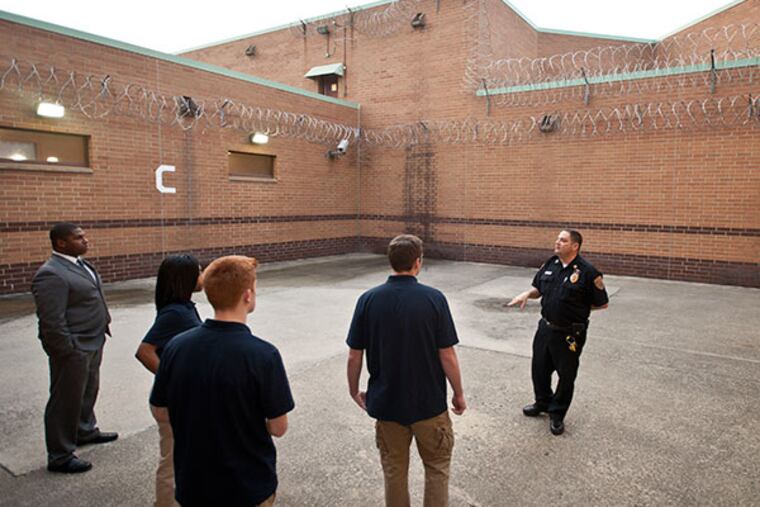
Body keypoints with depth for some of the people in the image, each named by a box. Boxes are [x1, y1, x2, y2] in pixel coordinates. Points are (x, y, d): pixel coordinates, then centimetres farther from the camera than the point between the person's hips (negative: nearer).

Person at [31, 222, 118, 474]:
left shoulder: (78, 263, 8)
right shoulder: (51, 274, -21)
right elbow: (52, 322, -23)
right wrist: (69, 352, -20)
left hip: (92, 342, 9)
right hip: (73, 348, -9)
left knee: (88, 390, 24)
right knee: (66, 400, 4)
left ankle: (85, 431, 44)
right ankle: (60, 457, 18)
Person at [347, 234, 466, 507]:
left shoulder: (368, 300, -10)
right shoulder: (434, 298, -15)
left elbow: (354, 357, -6)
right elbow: (447, 355, -13)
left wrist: (354, 391, 11)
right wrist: (459, 394, 3)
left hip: (386, 402, 2)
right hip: (429, 402, -2)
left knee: (394, 471, 20)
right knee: (437, 466, 20)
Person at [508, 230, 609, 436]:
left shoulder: (587, 271, -17)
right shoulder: (549, 264, 0)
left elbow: (602, 303, -9)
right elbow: (538, 289, 14)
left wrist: (576, 308, -7)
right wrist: (527, 294, -7)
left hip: (569, 334, -6)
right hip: (545, 328, 6)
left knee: (566, 375, 11)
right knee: (539, 368, 19)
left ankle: (557, 414, 30)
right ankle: (543, 402, 44)